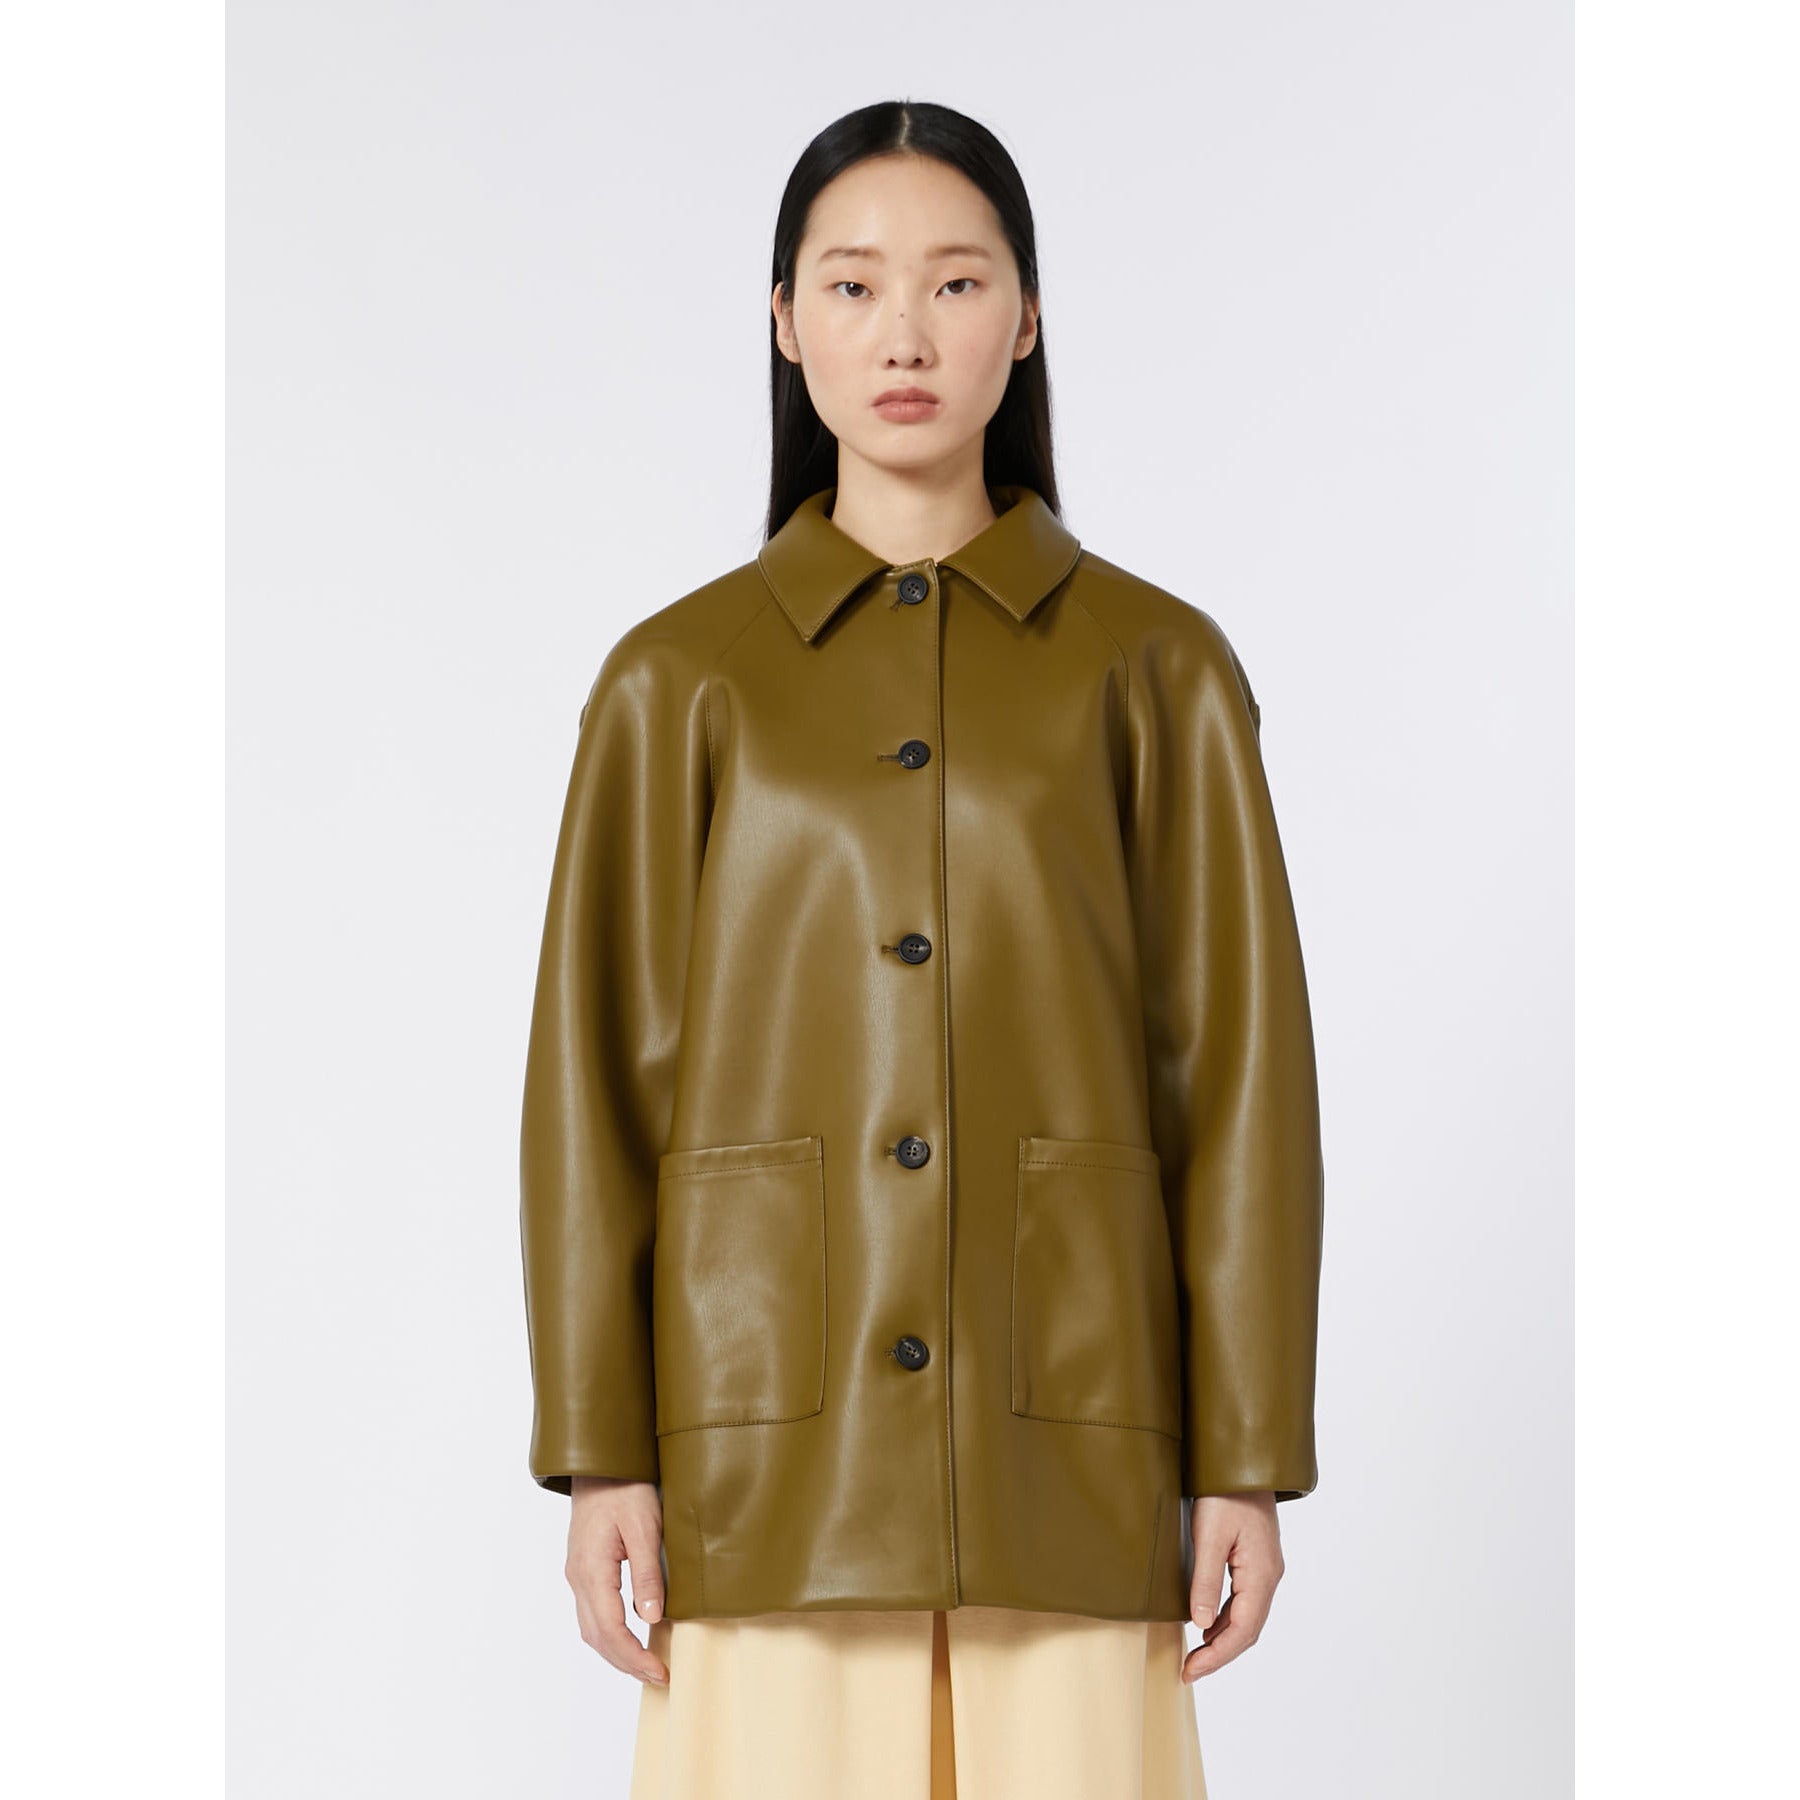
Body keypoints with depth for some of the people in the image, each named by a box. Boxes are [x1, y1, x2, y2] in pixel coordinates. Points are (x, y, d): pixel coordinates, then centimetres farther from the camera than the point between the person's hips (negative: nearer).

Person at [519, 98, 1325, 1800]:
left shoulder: (1154, 665, 5)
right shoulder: (679, 677, 6)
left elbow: (1237, 1070, 3)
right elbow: (597, 1080, 4)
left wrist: (1245, 1459, -1)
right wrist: (597, 1452, -1)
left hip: (1065, 1435, 0)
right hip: (776, 1444, 0)